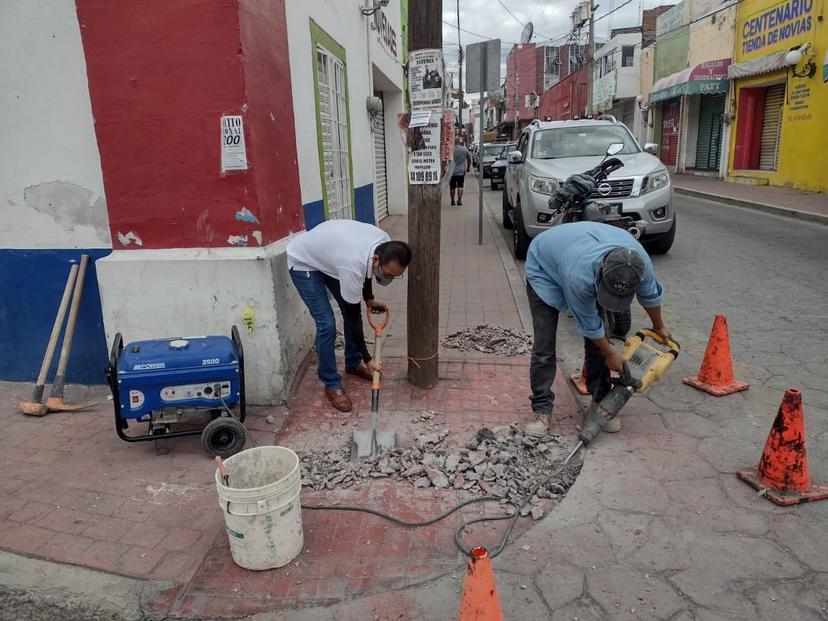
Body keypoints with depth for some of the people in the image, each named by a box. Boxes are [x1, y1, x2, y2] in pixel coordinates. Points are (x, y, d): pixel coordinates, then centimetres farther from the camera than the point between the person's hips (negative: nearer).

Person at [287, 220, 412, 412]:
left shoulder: (385, 243, -20)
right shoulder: (352, 266, -41)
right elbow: (352, 317, -29)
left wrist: (369, 298, 8)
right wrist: (368, 359, -21)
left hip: (327, 256, 8)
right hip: (303, 263, -8)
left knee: (353, 309, 9)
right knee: (327, 324, -14)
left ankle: (353, 364, 29)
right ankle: (332, 384, 2)